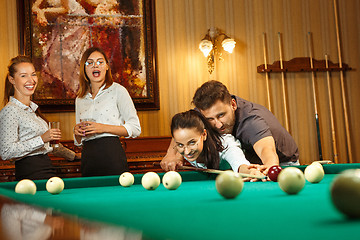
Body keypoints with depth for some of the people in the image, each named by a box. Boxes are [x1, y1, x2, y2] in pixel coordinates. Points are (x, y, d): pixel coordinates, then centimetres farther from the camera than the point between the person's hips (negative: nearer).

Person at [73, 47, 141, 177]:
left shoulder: (117, 90, 0)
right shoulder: (80, 99, 15)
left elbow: (135, 129, -5)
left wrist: (104, 128, -13)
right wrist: (77, 132, -2)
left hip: (112, 155, -4)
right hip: (87, 158, 5)